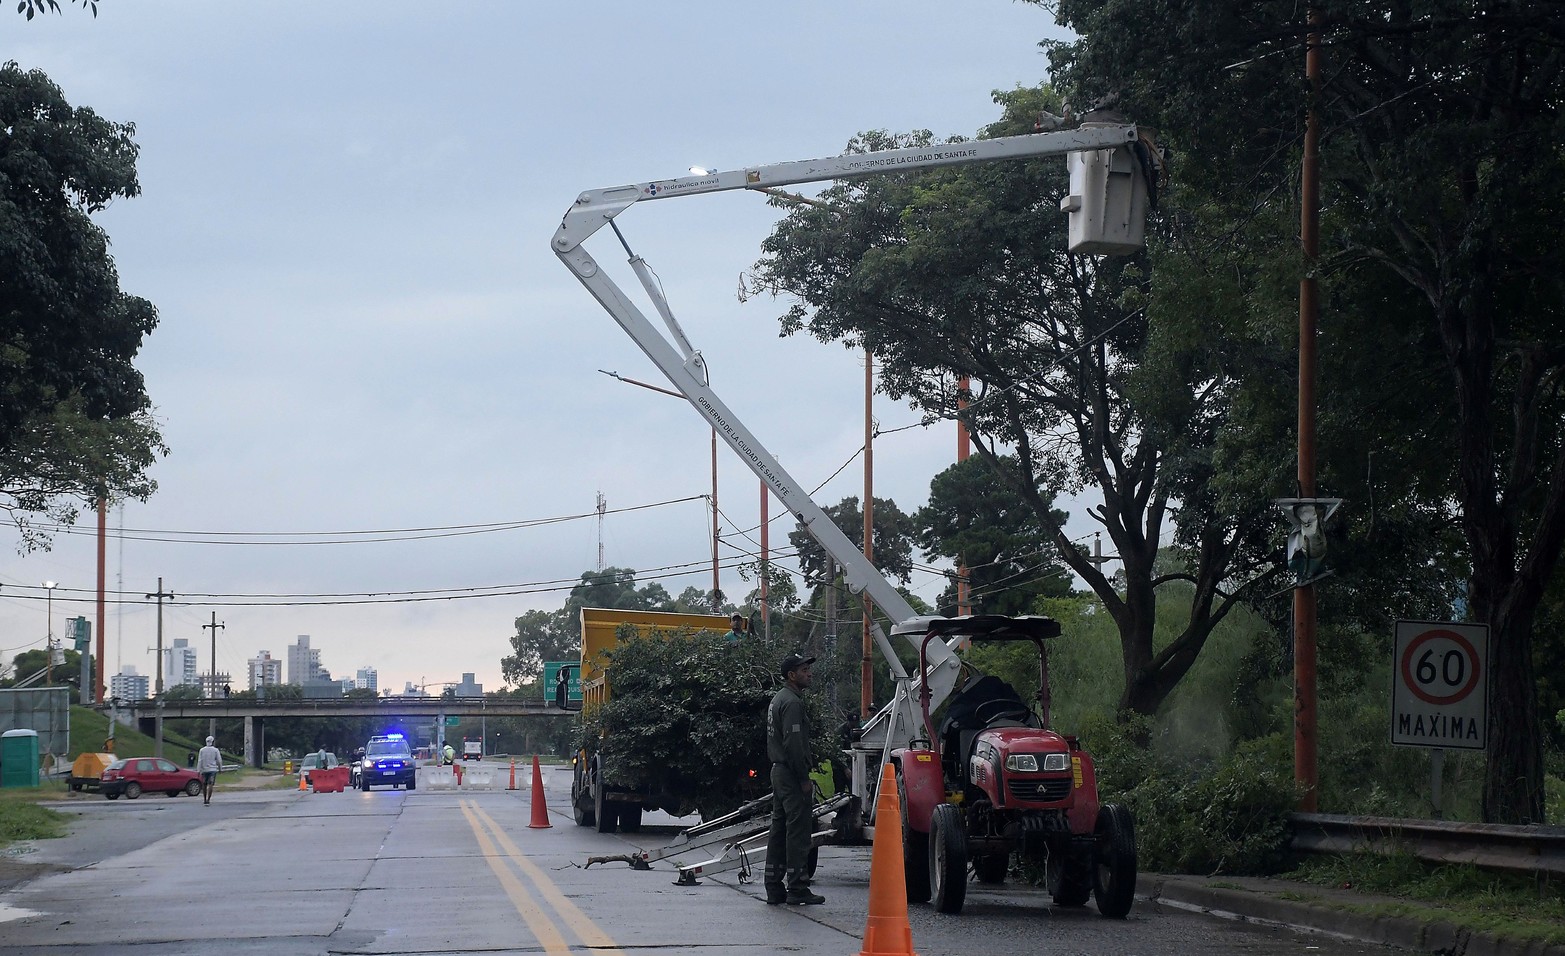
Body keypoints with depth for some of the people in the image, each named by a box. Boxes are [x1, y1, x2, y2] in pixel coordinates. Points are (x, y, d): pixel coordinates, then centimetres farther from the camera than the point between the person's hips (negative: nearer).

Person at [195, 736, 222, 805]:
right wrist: (220, 768, 15)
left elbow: (200, 761, -1)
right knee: (210, 785, -8)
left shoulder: (202, 750, 1)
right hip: (212, 769, -2)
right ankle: (208, 799, -19)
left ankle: (204, 799, 20)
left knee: (204, 785, 13)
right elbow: (219, 760, 0)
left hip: (204, 770, 2)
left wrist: (198, 770, -1)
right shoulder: (215, 750, -3)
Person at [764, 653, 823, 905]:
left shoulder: (778, 699, 18)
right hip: (791, 775, -11)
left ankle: (774, 889, 13)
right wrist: (804, 778, -18)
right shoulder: (792, 702, -15)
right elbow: (793, 744, -22)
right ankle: (797, 888, -10)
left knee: (779, 830, 11)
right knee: (798, 830, -9)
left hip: (779, 771, 11)